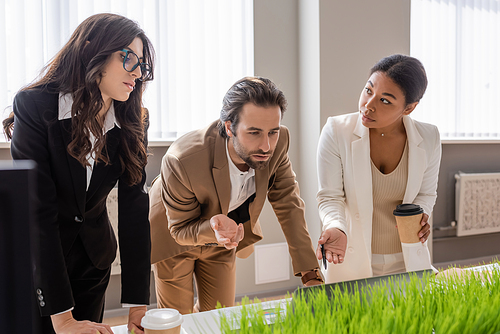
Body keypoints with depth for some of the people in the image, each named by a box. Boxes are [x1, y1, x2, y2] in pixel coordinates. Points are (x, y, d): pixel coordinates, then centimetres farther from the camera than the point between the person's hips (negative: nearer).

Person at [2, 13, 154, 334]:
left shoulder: (132, 122, -10)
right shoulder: (35, 106, -22)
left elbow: (134, 207, -13)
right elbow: (38, 211, -26)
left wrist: (138, 303, -18)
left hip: (94, 261, 4)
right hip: (37, 261, -3)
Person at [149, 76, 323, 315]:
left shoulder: (278, 142, -28)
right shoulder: (181, 161, -40)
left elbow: (288, 205, -14)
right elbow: (181, 228, -22)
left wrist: (310, 274, -17)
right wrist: (212, 228, -46)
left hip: (222, 242, 4)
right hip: (176, 240, -3)